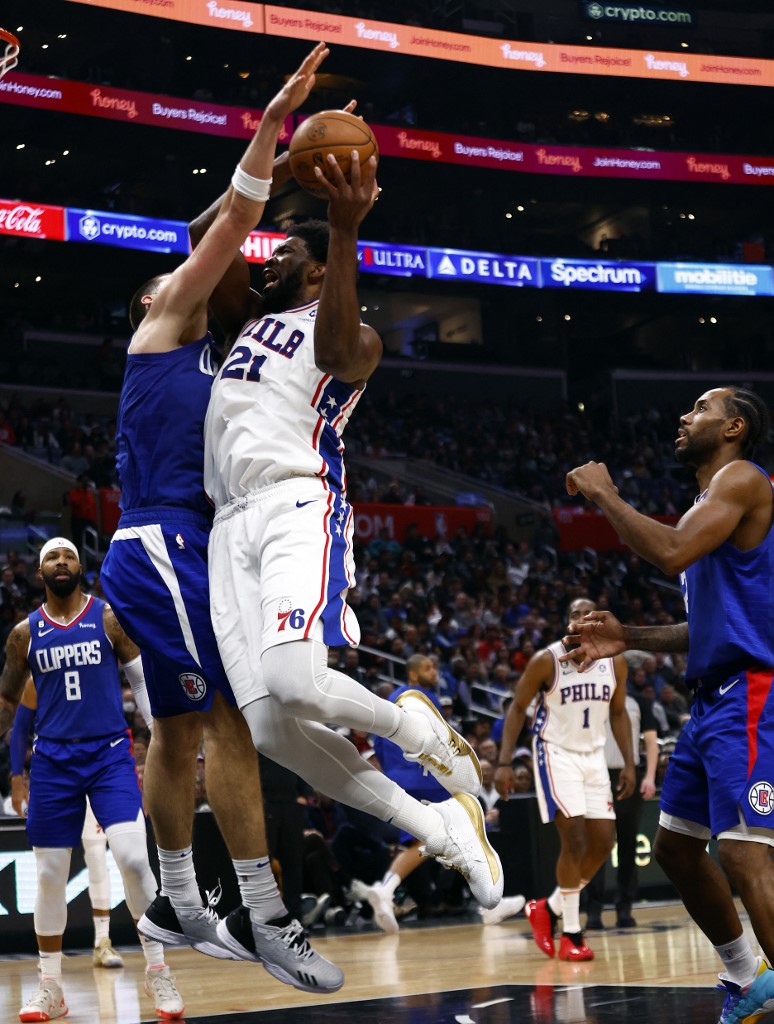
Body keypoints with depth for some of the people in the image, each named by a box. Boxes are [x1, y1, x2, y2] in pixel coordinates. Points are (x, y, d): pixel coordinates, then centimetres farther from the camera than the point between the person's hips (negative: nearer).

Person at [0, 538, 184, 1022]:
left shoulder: (110, 618, 1)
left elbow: (146, 682, 2)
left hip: (110, 754, -2)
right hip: (53, 760, 2)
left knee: (134, 859, -17)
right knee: (50, 875, 4)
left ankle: (158, 973, -4)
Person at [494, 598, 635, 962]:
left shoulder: (615, 662, -1)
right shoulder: (546, 661, -14)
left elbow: (618, 713, 11)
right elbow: (517, 708, -7)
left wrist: (629, 763, 3)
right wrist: (505, 763, -14)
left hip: (594, 755, 6)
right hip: (556, 753, -6)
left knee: (604, 841, 3)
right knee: (574, 838, -15)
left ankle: (549, 908, 22)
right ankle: (570, 933, -5)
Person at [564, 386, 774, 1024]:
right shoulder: (706, 507, 23)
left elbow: (672, 553, -24)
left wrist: (605, 495, -11)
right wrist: (628, 638, 14)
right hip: (714, 695, 11)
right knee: (675, 846, 17)